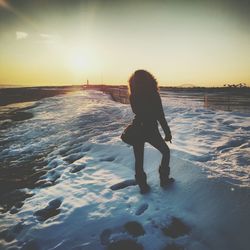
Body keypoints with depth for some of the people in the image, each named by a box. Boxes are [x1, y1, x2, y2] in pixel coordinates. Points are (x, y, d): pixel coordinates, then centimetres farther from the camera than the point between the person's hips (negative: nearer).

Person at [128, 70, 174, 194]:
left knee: (139, 159, 12)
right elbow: (160, 116, -11)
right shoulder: (154, 95, -13)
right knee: (166, 152, 20)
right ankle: (164, 179, 23)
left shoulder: (133, 96, -5)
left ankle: (142, 185, 15)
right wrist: (167, 132, -4)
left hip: (137, 130, 2)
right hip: (151, 130, -2)